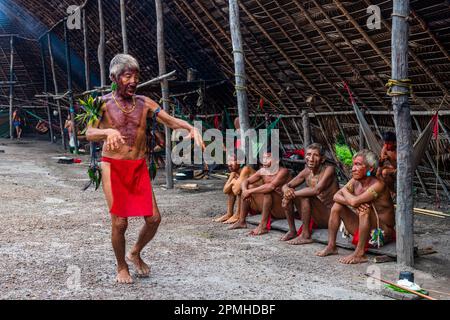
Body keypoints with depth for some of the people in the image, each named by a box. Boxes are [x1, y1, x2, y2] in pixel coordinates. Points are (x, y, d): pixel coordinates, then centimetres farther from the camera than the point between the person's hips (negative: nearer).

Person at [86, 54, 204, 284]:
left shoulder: (144, 103, 4)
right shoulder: (104, 103, -5)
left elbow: (171, 121, -4)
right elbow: (89, 134, -15)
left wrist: (191, 127, -23)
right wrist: (108, 131, -36)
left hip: (139, 168, 4)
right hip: (114, 167, -3)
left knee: (153, 218, 1)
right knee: (119, 222, -3)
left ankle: (135, 253, 30)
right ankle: (122, 267, 21)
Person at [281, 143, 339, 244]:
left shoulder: (329, 169, -17)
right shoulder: (307, 172, 3)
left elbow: (316, 190, -32)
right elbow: (286, 186, 3)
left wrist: (294, 193, -25)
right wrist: (287, 190, -22)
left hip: (330, 216, -7)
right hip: (315, 217, 7)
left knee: (306, 197, -29)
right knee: (287, 195, -3)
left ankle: (305, 235, -16)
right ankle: (292, 231, 6)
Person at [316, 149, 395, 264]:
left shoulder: (378, 185, -23)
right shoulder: (355, 181, 0)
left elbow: (354, 201, -34)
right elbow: (336, 196, -5)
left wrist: (344, 191, -11)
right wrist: (350, 201, -26)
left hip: (382, 233, -7)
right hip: (362, 229, 7)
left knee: (365, 209, -34)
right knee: (337, 206, -3)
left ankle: (360, 254, -29)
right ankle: (331, 246, 2)